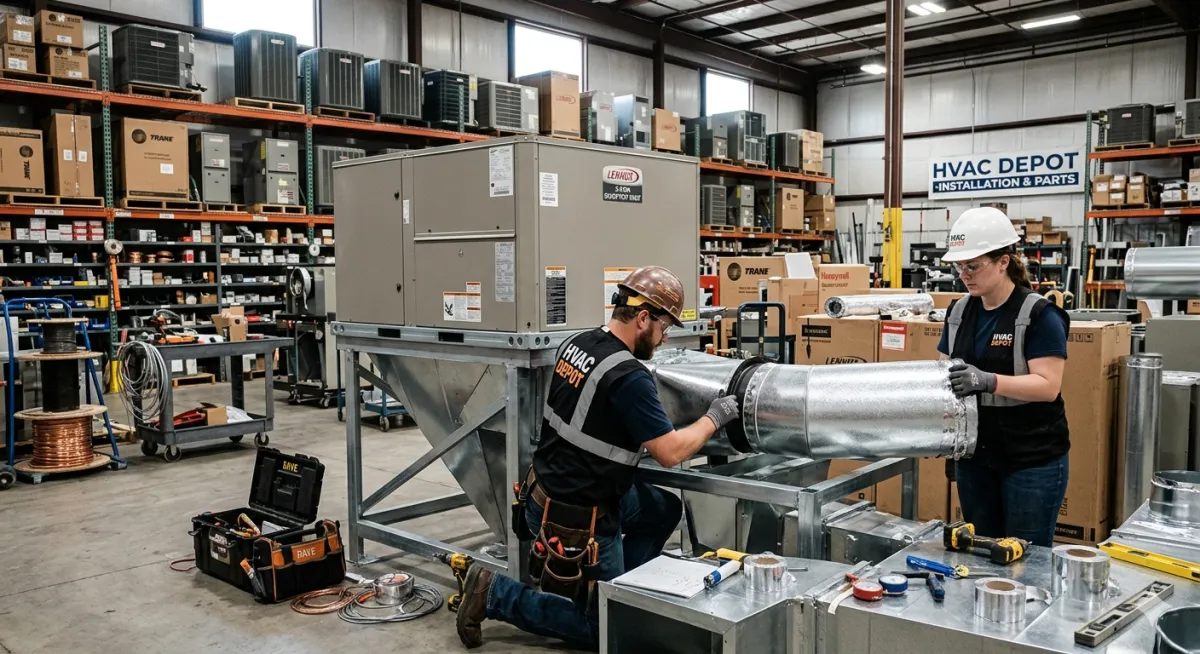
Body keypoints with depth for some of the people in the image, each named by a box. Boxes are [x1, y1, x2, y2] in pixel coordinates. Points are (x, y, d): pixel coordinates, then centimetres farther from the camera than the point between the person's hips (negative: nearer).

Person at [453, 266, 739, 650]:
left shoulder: (578, 343, -1)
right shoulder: (628, 376, -26)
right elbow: (670, 453, -21)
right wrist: (714, 418, -6)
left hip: (551, 489, 9)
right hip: (576, 518, -9)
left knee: (665, 510, 21)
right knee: (604, 628, 9)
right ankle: (496, 595, 5)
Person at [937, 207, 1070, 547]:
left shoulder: (1038, 314, -13)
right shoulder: (959, 311, 6)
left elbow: (1048, 386, -19)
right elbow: (944, 370, 10)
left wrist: (989, 381, -33)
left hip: (1033, 461, -6)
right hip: (974, 457, 6)